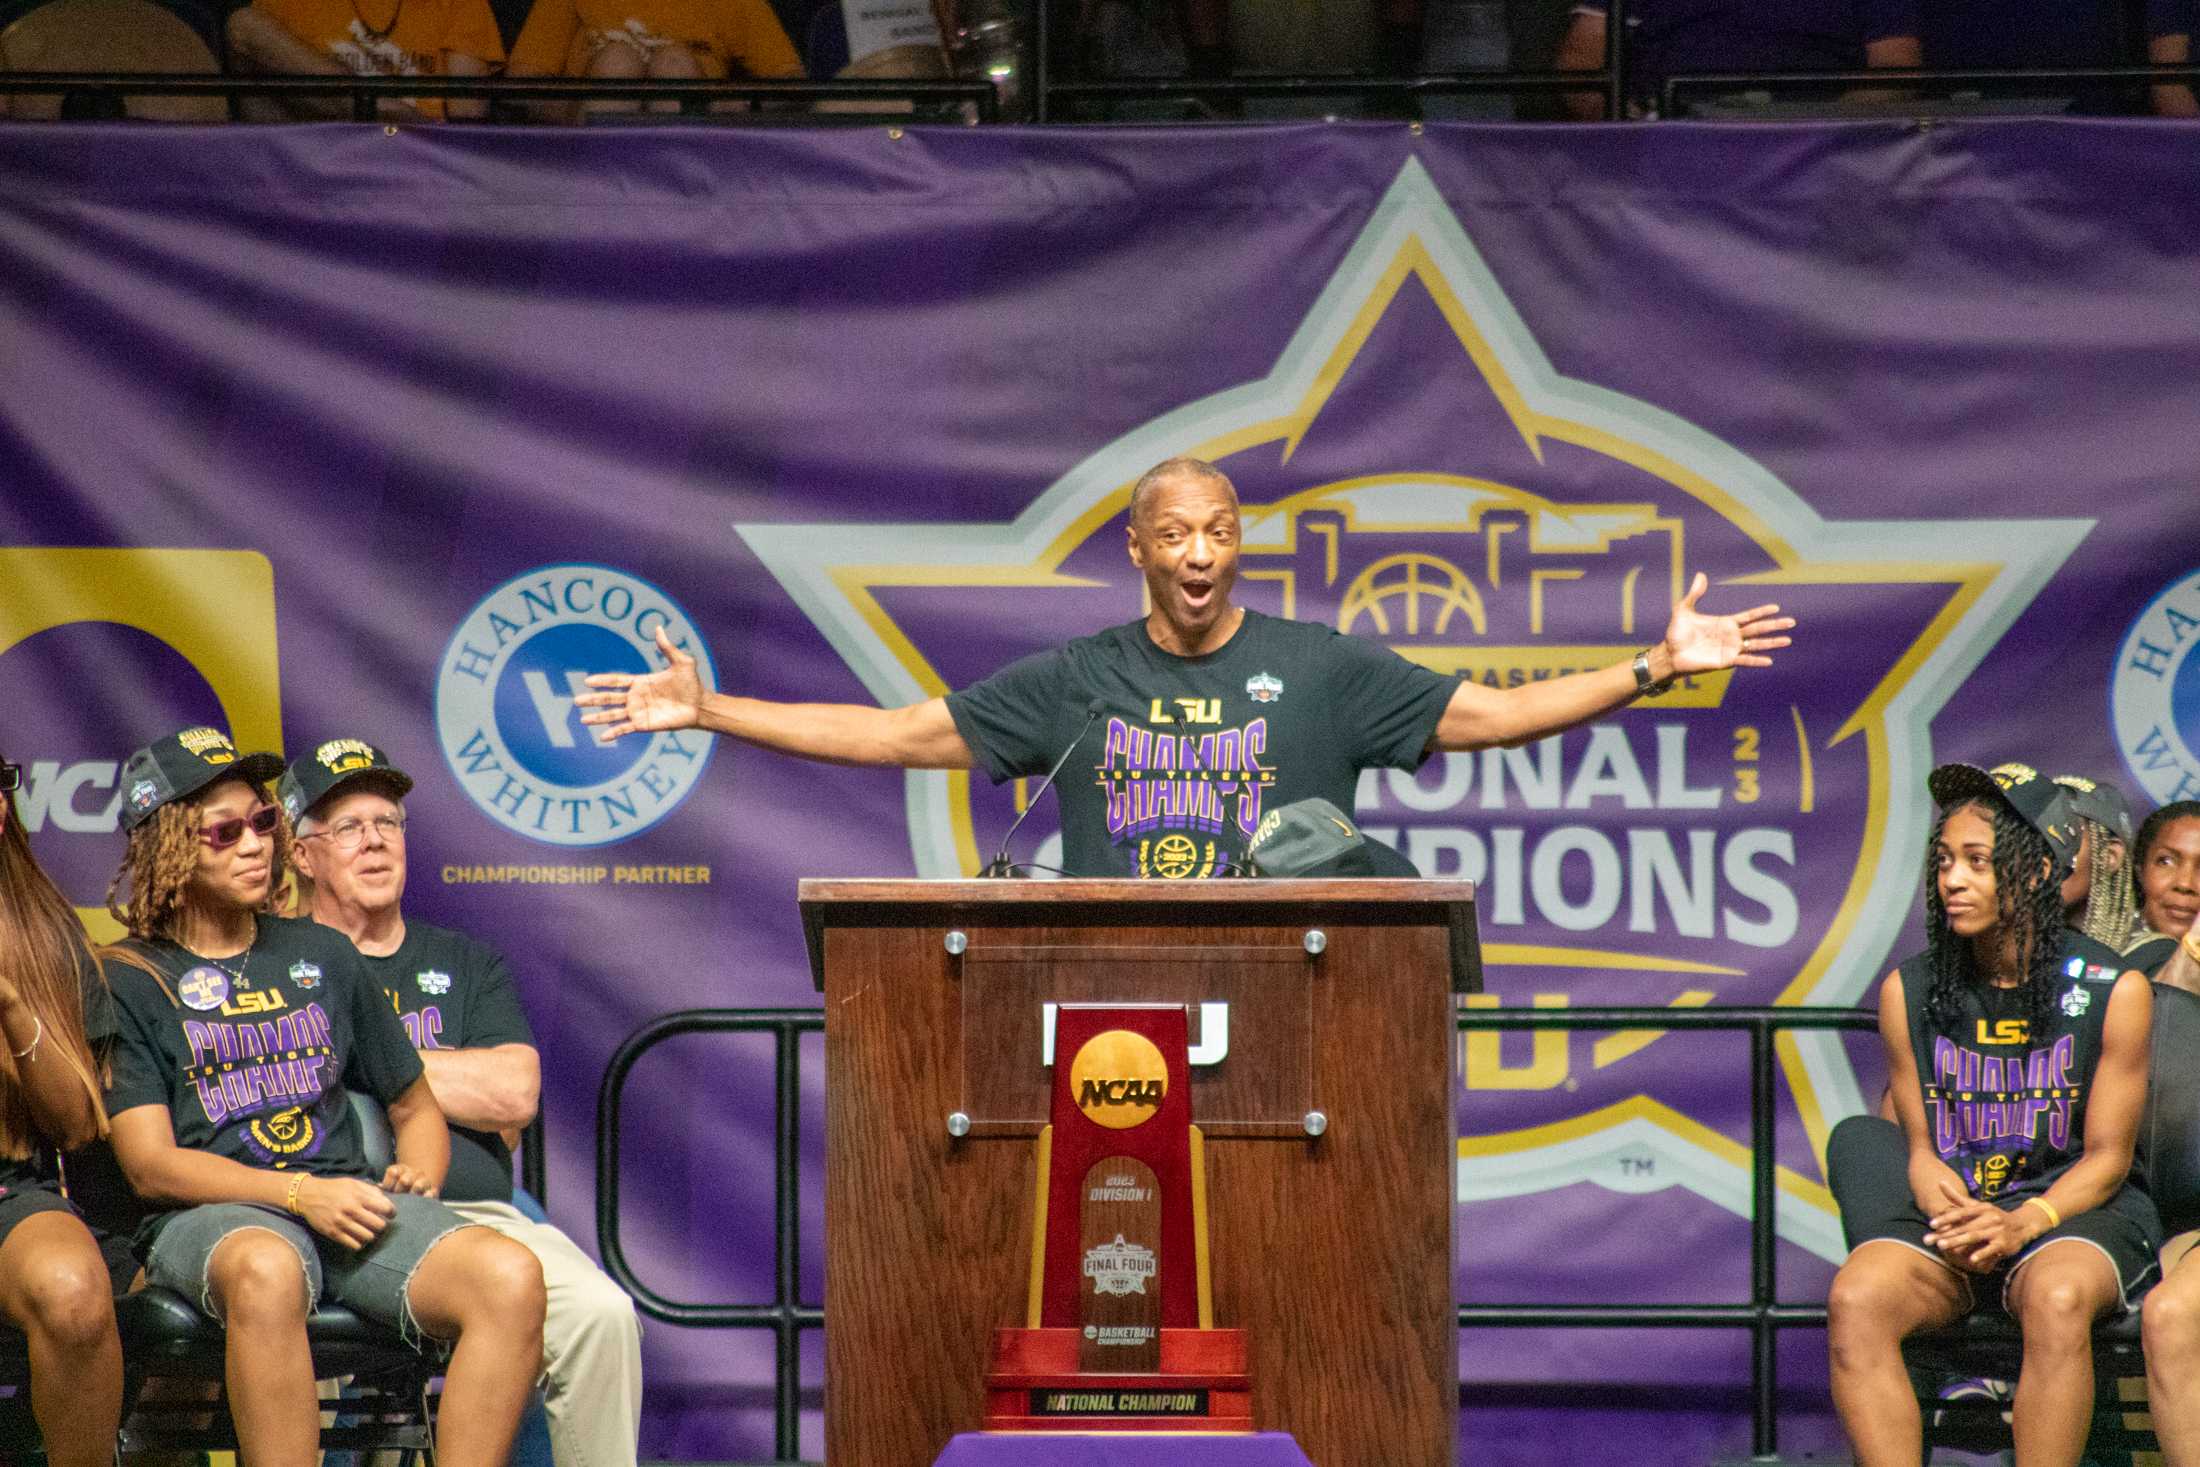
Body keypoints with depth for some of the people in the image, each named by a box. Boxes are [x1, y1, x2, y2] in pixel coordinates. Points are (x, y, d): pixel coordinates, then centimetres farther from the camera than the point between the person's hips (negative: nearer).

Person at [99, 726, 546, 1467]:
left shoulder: (320, 954, 22)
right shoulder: (130, 981, 7)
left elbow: (415, 1105, 29)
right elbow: (150, 1165, -3)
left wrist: (419, 1172, 5)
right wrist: (299, 1194, -15)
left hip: (348, 1202, 4)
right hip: (212, 1215, -4)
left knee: (509, 1276, -26)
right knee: (265, 1272, -43)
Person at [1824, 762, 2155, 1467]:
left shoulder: (2113, 991, -2)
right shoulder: (1909, 990, 6)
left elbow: (2106, 1156, 1)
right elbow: (1920, 1144, 10)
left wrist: (2024, 1222, -19)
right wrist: (1953, 1217, -13)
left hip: (2073, 1208, -2)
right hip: (1948, 1211, 3)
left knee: (2057, 1298, -39)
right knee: (1856, 1298, -31)